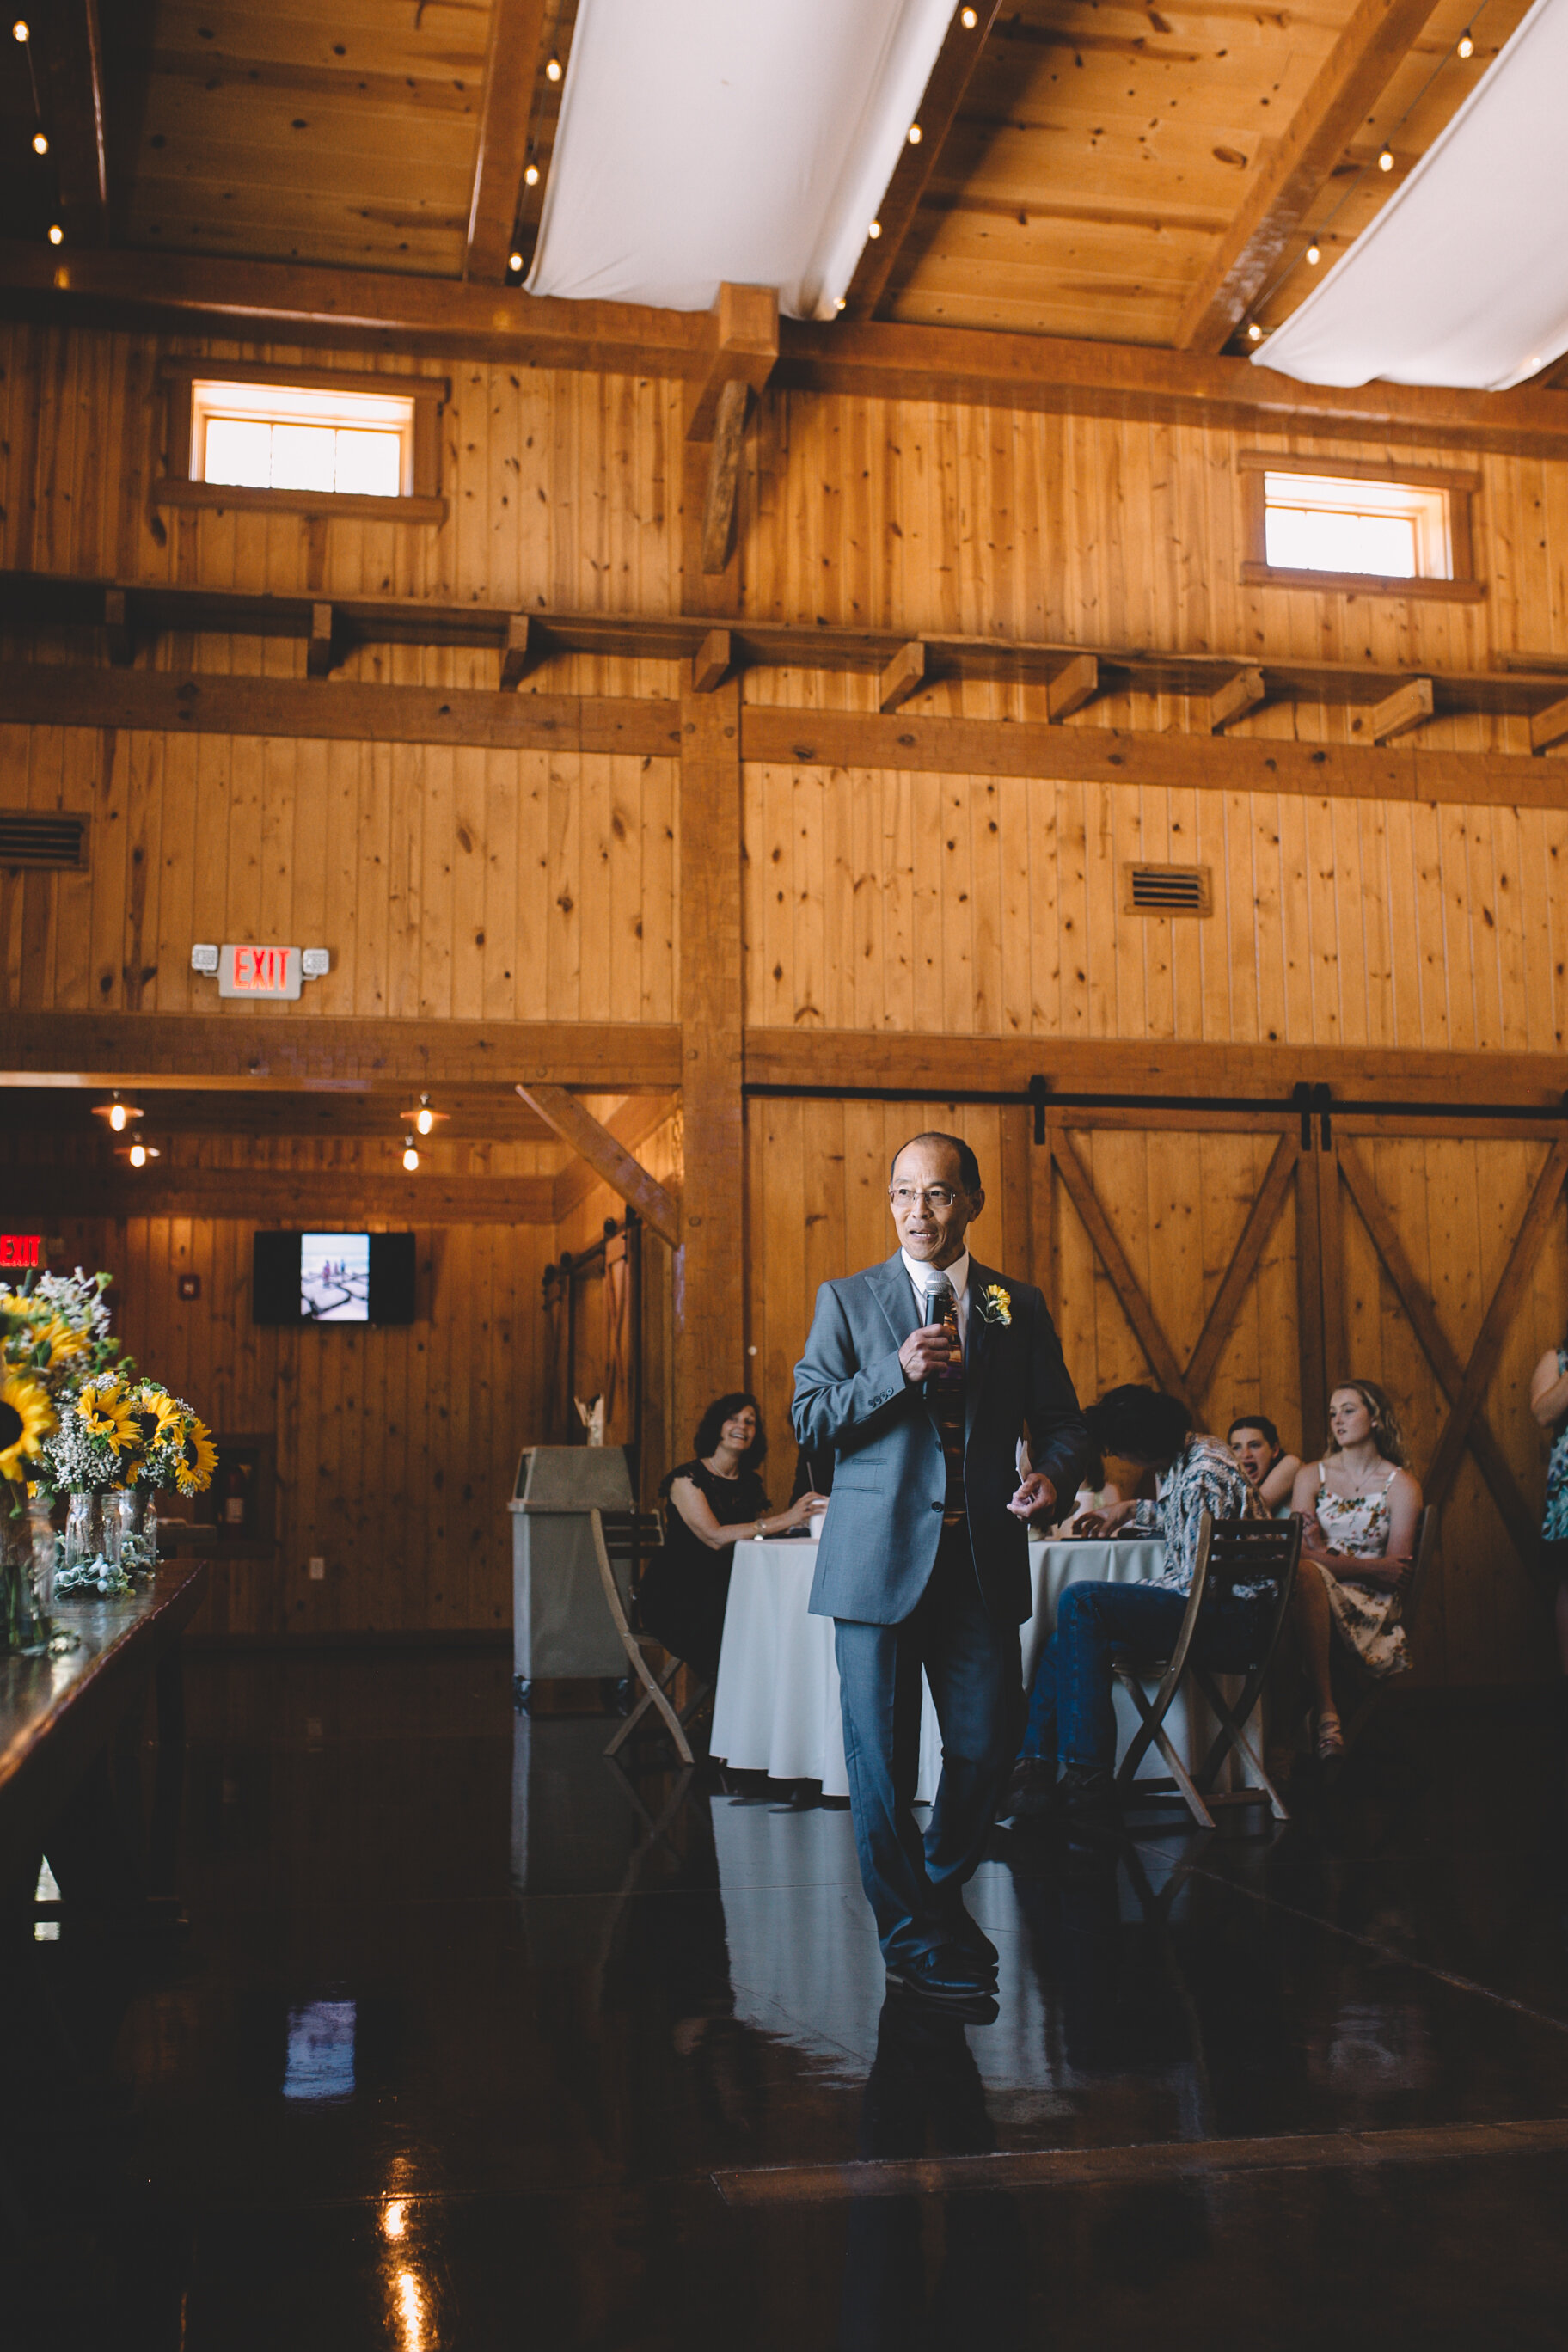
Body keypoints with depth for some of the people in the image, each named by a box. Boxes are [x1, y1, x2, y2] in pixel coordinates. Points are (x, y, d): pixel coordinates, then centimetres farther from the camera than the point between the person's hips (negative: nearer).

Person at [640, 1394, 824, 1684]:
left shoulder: (750, 1484, 13)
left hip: (724, 1591, 5)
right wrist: (784, 1519, -27)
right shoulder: (687, 1477, -7)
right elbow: (715, 1538, -21)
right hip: (674, 1598, -5)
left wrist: (799, 1520, -9)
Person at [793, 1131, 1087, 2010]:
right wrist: (899, 1371, -15)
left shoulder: (1019, 1307, 10)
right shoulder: (847, 1300, 5)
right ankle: (913, 1934, 17)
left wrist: (1052, 1476, -12)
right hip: (879, 1557, -2)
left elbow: (1061, 1420, 10)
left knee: (988, 1743, 4)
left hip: (984, 1558, 2)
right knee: (882, 1753, 2)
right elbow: (810, 1417, -1)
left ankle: (943, 1888, 31)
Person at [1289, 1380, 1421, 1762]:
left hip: (1369, 1602, -2)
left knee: (1310, 1573, -36)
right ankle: (1326, 1713, -44)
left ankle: (1324, 1714, -38)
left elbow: (1395, 1571, -1)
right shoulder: (1311, 1475, 14)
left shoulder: (1401, 1486, 7)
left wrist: (1323, 1554, -13)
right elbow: (1299, 1554, 0)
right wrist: (1371, 1567, -11)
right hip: (1313, 1588, 2)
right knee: (1305, 1572, -37)